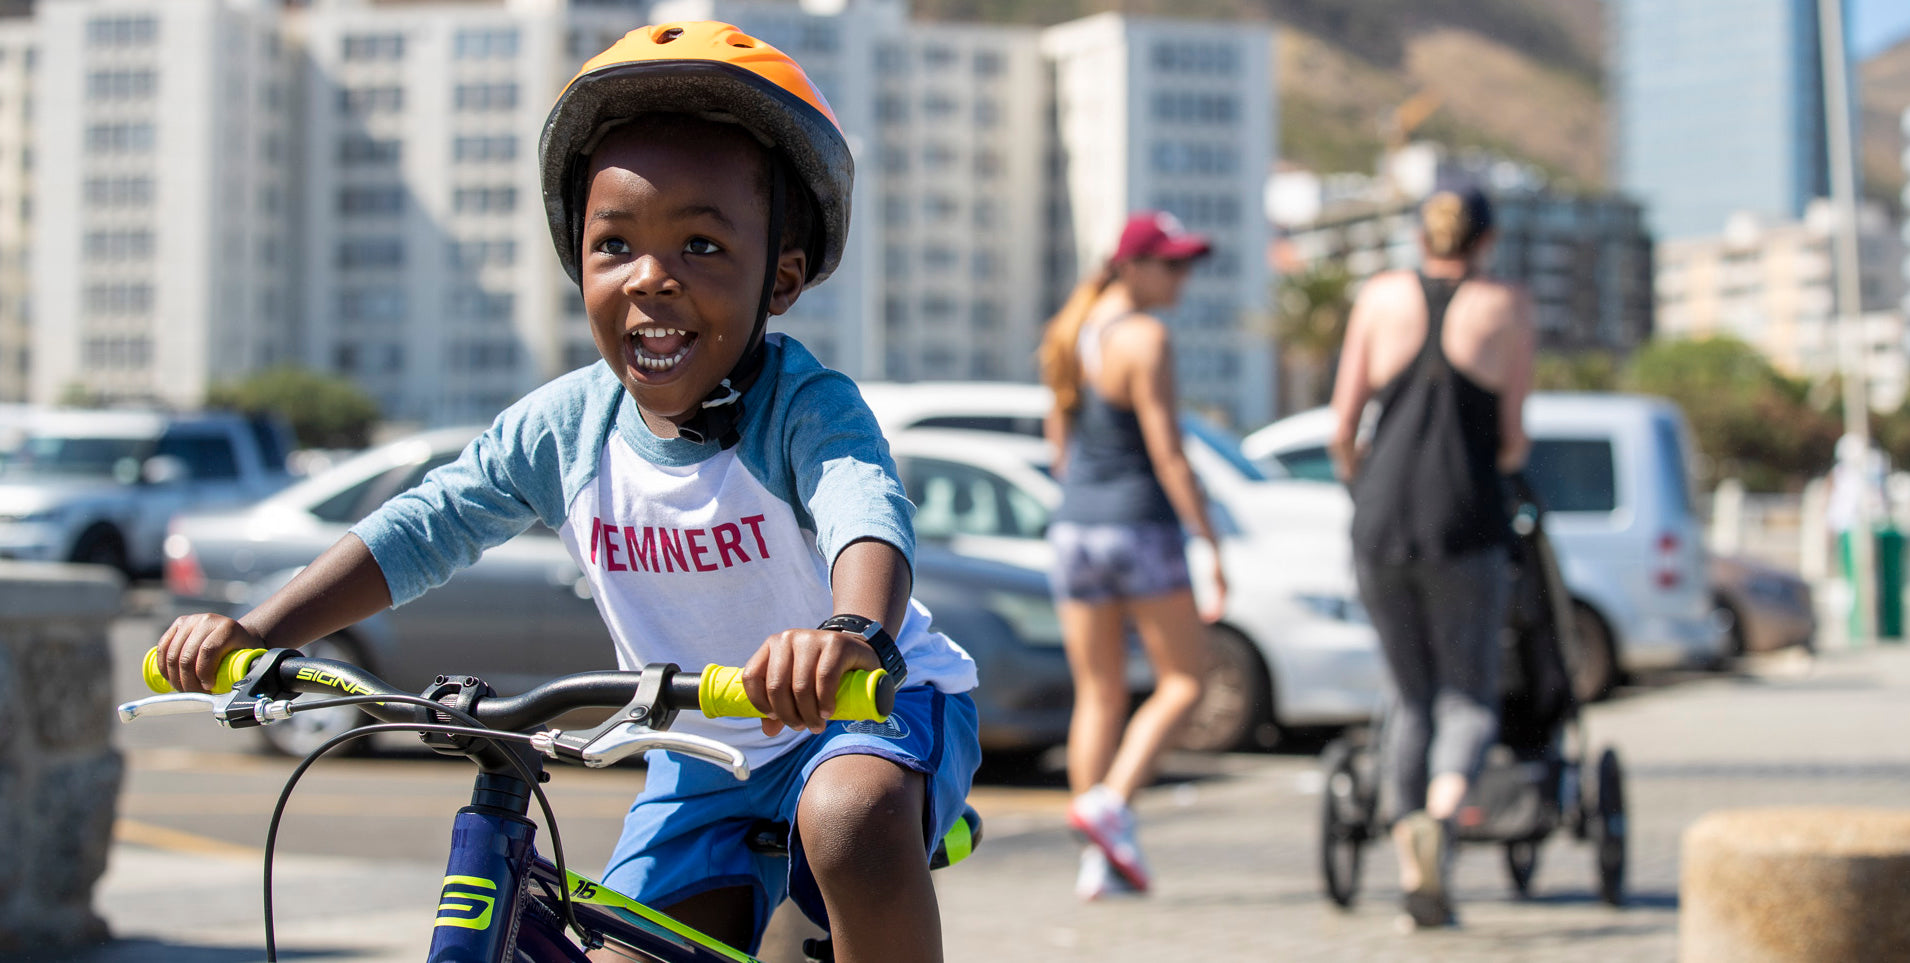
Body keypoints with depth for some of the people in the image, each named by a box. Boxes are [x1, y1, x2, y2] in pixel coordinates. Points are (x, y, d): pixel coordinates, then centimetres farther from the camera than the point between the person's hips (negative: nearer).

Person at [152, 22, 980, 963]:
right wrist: (255, 630, -17)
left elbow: (868, 516, -44)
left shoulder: (806, 409, -25)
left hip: (874, 706, -5)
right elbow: (421, 528, -4)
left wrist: (852, 633, -68)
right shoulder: (564, 426, -10)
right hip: (704, 758, 5)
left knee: (850, 816, -38)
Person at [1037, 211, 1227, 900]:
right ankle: (1110, 804, -11)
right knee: (1183, 681, 6)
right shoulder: (1144, 338, -14)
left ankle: (1100, 860, 6)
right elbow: (1168, 455, -16)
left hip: (1074, 527, 7)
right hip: (1141, 526, -7)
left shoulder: (1068, 334, 10)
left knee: (1098, 695, 10)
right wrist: (1213, 544, -12)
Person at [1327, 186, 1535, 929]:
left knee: (1410, 696, 15)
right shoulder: (1506, 308, 5)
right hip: (1464, 524, -2)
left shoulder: (1382, 295, 9)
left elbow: (1344, 424, 8)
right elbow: (1514, 437, 4)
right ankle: (1440, 816, -27)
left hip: (1380, 523, 3)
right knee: (1469, 699, 4)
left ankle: (1413, 874, 8)